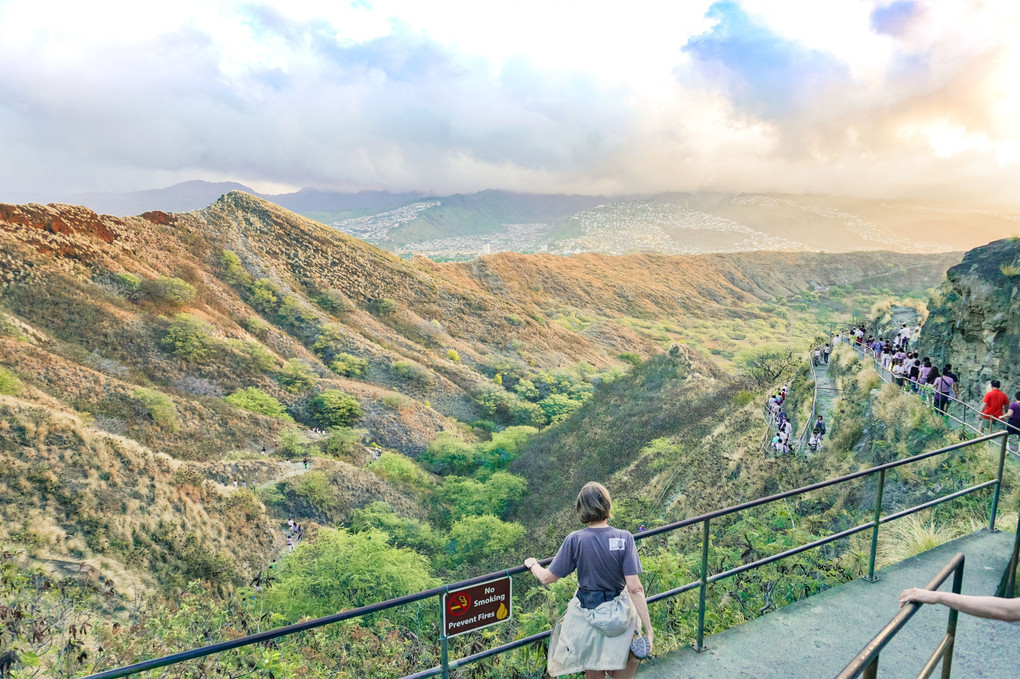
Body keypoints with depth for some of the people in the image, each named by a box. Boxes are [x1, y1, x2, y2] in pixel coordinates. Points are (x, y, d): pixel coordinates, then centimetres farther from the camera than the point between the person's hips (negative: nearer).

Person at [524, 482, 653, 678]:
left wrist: (532, 564, 10)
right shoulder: (624, 538, -17)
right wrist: (648, 627, -12)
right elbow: (634, 587, -19)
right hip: (618, 616, 0)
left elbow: (547, 578, -10)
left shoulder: (575, 540, -18)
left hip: (587, 617, 0)